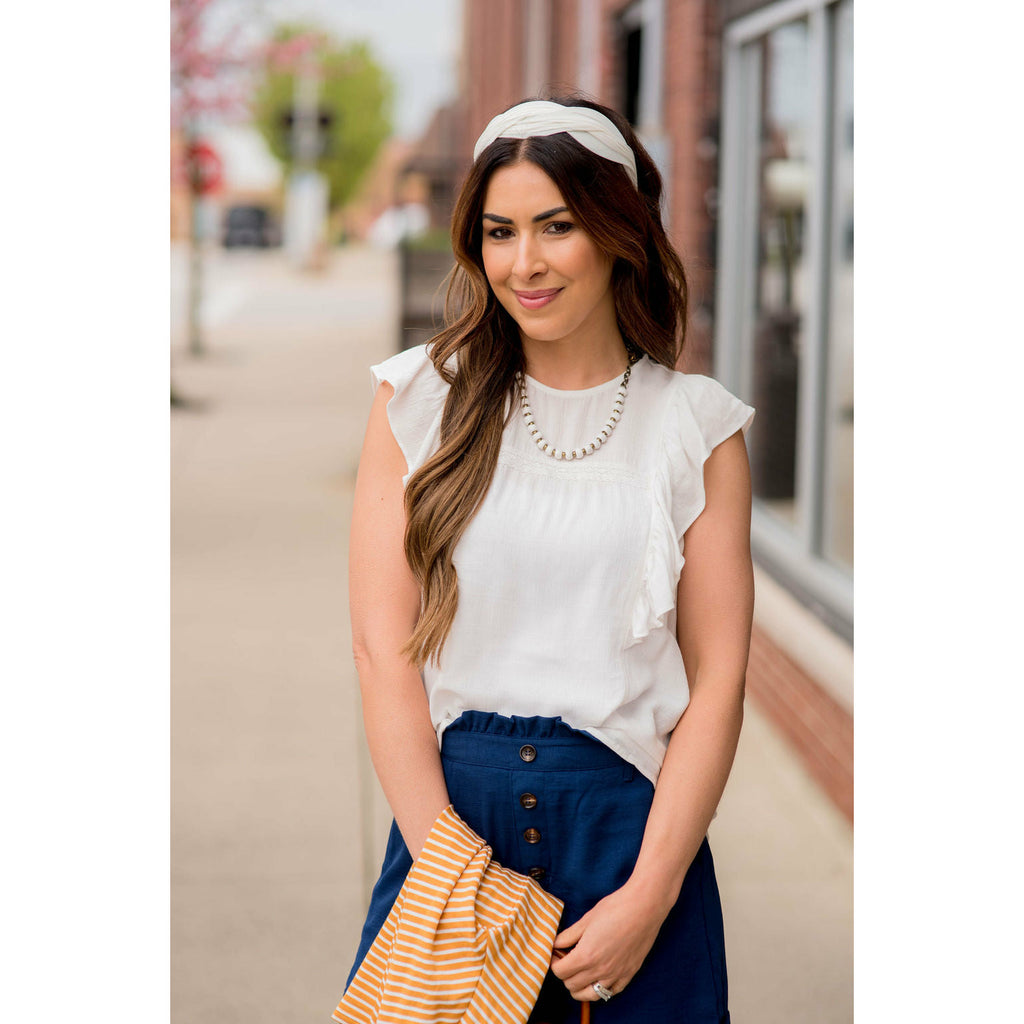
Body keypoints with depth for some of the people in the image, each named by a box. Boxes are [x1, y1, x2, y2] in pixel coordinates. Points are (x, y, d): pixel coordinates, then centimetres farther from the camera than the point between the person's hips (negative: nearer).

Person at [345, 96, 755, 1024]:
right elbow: (383, 645, -3)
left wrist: (650, 896, -11)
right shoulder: (421, 400, 3)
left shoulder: (697, 425, 2)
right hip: (449, 801, 1)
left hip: (630, 818, 0)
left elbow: (718, 678, -2)